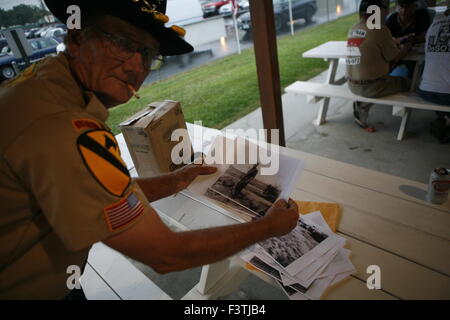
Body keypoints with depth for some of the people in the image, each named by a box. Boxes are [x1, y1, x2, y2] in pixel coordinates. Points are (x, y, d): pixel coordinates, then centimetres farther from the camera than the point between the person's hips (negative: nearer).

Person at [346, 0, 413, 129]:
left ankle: (361, 106, 17)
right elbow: (395, 58, -6)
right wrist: (405, 47, 15)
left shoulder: (353, 29, 7)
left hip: (352, 85, 7)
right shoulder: (379, 29, -15)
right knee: (407, 82, 14)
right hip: (371, 87, -7)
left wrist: (397, 44, 19)